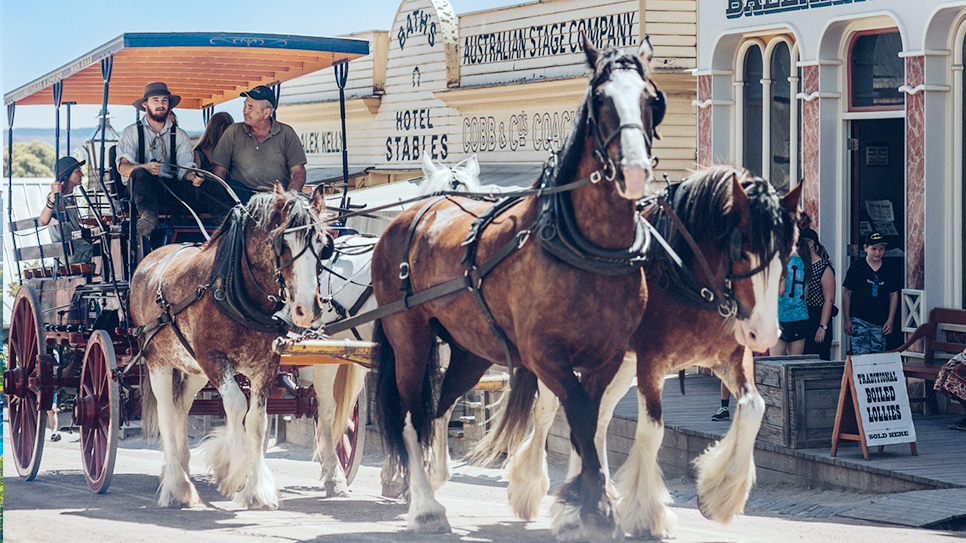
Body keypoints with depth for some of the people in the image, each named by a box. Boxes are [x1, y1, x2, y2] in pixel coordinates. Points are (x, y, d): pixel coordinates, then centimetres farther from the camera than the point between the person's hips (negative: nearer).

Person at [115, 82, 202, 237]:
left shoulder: (180, 135, 18)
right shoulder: (131, 133, 9)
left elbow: (185, 168, 4)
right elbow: (123, 167, -6)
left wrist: (192, 176, -22)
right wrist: (146, 168, -29)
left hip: (171, 186, 3)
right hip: (143, 184, -3)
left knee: (192, 187, -29)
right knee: (140, 173, -37)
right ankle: (148, 215, -60)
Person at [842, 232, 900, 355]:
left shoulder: (889, 269, 6)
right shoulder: (857, 267, -2)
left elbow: (894, 295, 12)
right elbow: (846, 294, 1)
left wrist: (890, 320, 5)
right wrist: (846, 320, -3)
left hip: (880, 322, 3)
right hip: (858, 320, -3)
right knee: (861, 356, -13)